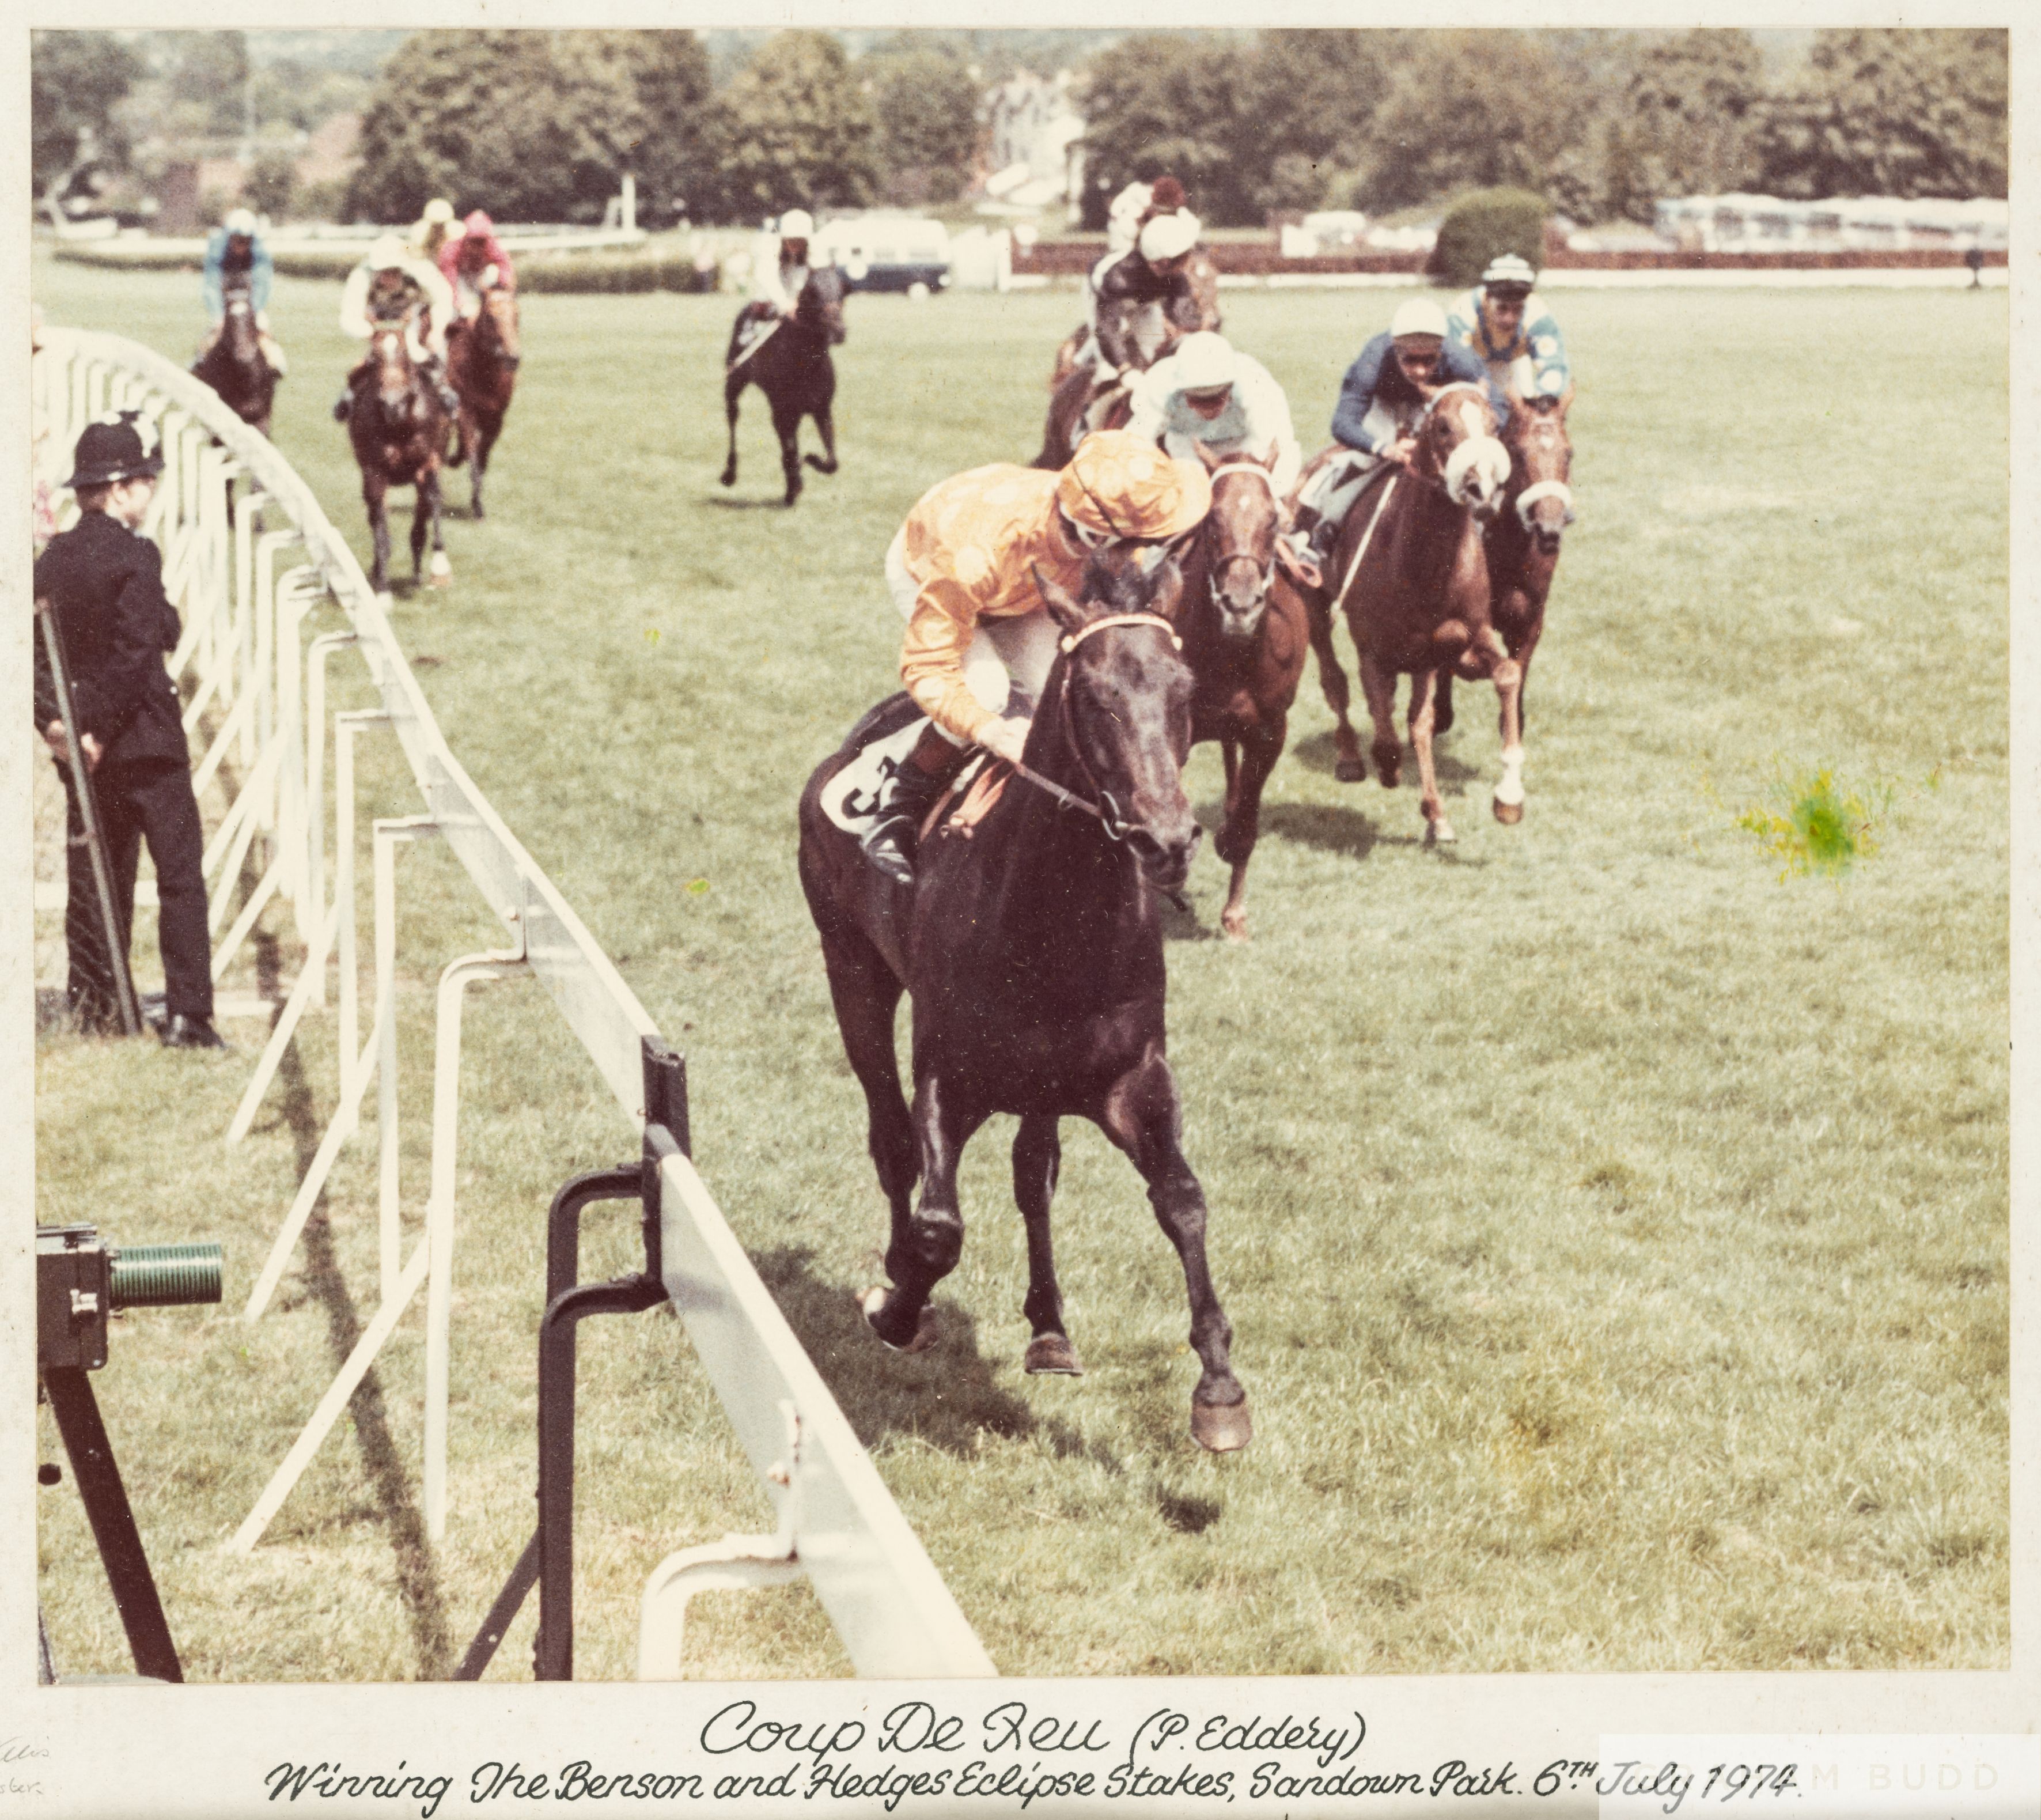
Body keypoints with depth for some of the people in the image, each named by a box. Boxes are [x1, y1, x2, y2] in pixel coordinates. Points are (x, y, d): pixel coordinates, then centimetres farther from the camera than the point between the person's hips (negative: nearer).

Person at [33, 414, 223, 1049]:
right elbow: (134, 652, -21)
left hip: (83, 747, 7)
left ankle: (94, 1006, 18)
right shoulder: (135, 557, -15)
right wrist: (101, 729, -14)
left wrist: (52, 720, -4)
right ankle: (187, 1013, -3)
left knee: (96, 876, 14)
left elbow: (34, 648, 2)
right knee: (180, 876, 0)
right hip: (147, 745, -7)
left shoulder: (53, 560, 5)